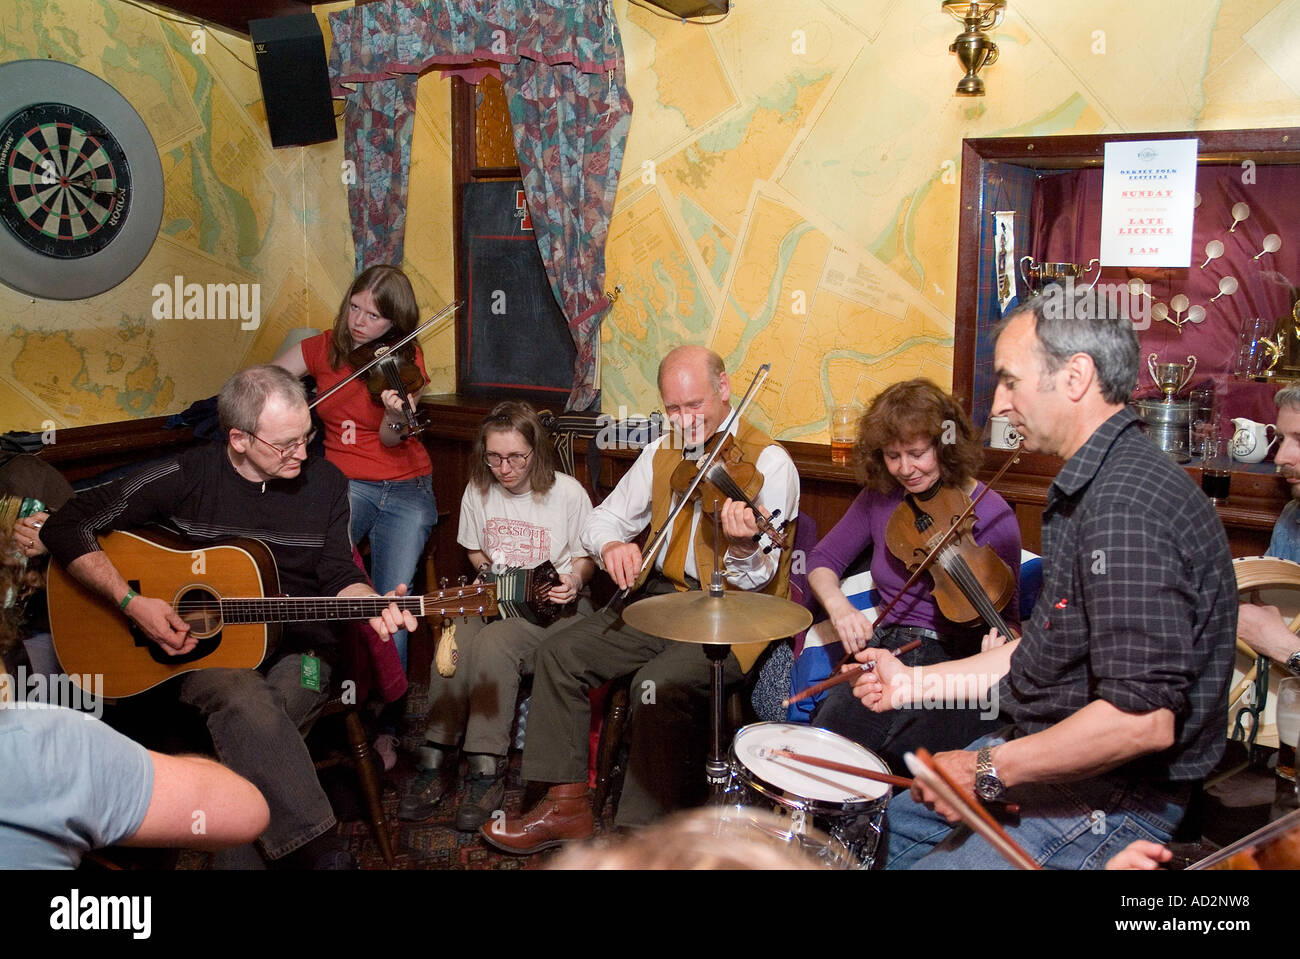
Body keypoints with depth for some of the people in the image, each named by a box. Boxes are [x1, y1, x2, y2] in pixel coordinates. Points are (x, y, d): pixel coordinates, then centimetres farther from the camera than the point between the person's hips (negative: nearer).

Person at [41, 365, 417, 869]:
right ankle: (322, 854, -33)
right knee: (246, 700, -36)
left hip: (295, 643, 2)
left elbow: (339, 574, 6)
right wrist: (132, 602, -15)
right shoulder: (185, 477, -8)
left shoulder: (325, 483, 2)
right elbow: (66, 528, -6)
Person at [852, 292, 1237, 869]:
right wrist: (915, 681, 11)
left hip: (1113, 799, -10)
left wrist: (990, 770, -23)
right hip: (1056, 757, 10)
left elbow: (1143, 720, -33)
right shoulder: (1089, 486, 8)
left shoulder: (1126, 507, -28)